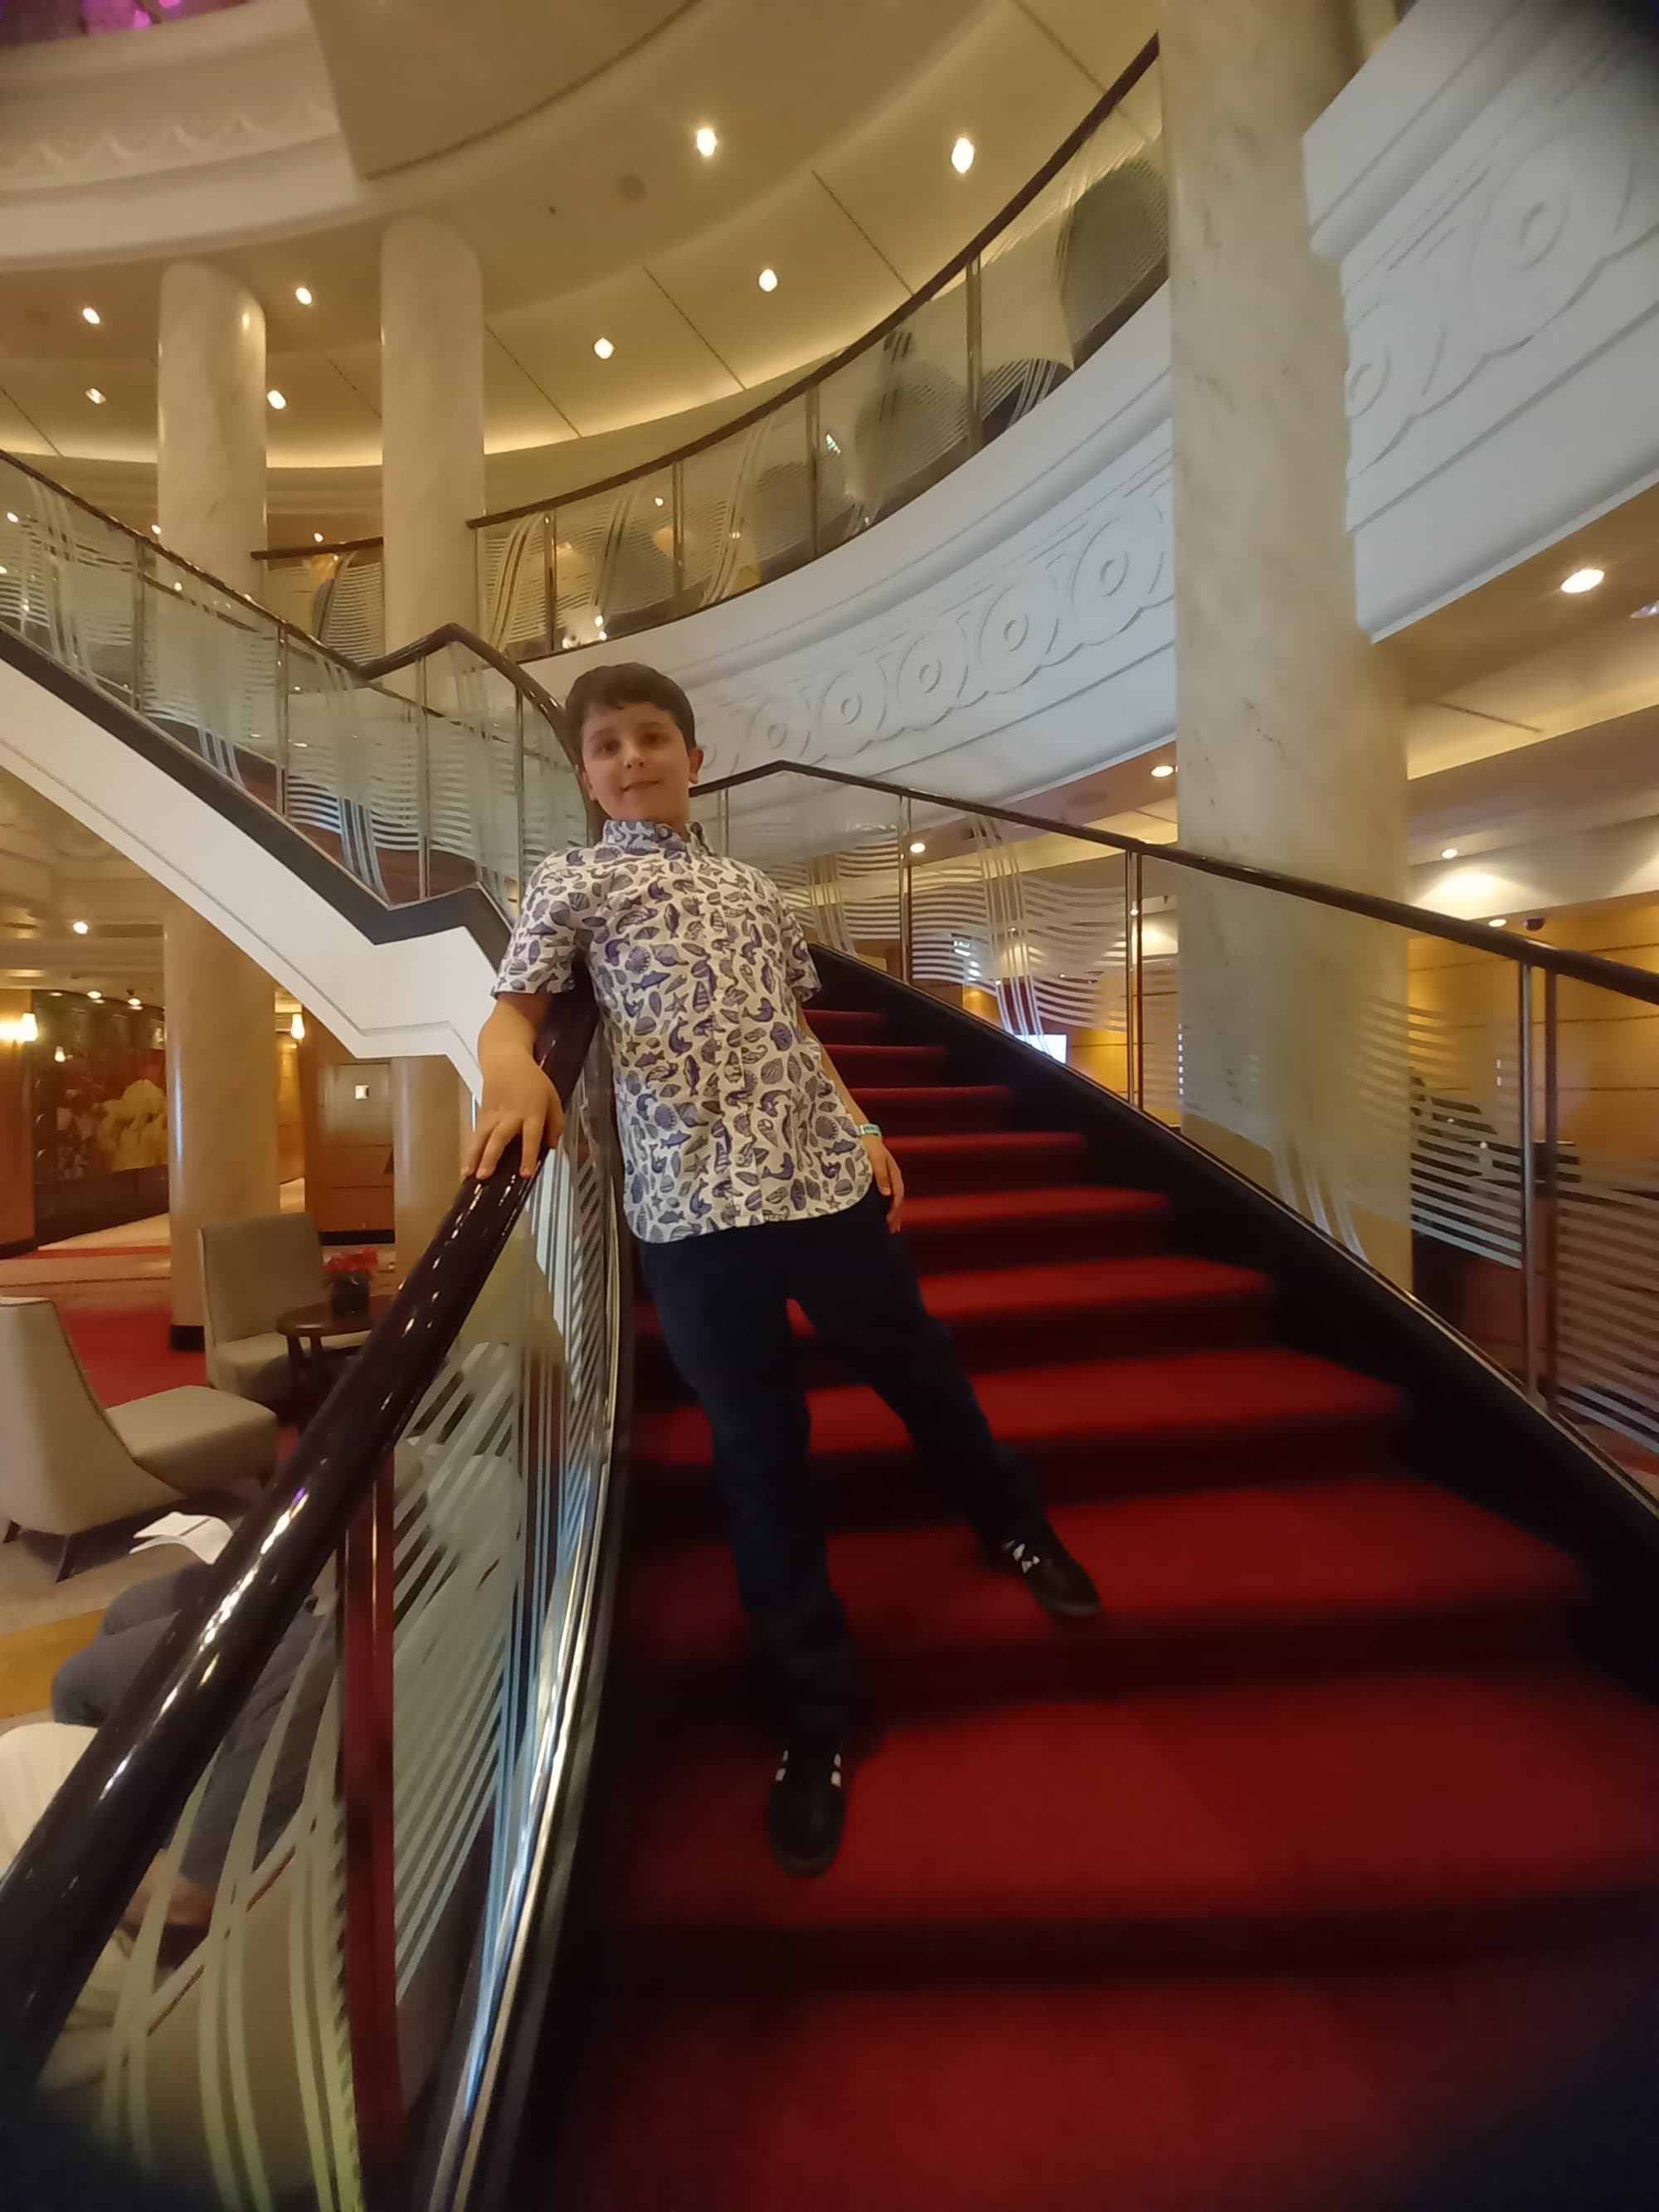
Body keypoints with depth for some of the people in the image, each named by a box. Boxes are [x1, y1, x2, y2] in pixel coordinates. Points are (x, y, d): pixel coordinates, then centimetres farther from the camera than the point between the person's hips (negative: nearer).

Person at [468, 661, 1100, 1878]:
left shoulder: (755, 887, 19)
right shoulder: (573, 880, 8)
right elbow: (513, 1009, -4)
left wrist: (867, 1132, 12)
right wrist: (516, 1070, -26)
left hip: (826, 1174, 4)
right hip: (693, 1200, -3)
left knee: (921, 1372, 19)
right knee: (761, 1450, 7)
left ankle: (1017, 1528, 48)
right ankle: (820, 1715, 28)